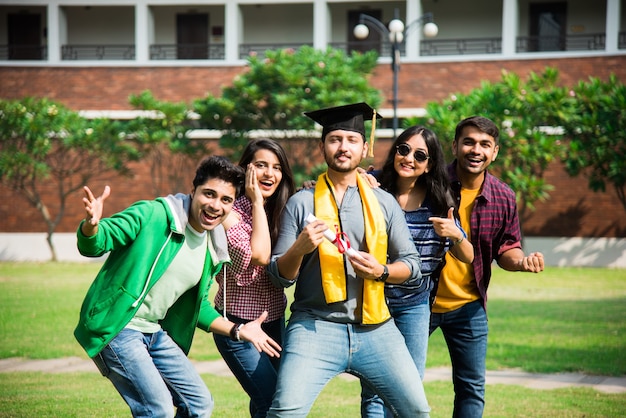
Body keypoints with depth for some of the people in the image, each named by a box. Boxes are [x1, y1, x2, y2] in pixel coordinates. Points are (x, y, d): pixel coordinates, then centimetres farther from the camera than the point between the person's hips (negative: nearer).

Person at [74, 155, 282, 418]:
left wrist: (237, 331, 13)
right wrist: (92, 224, -39)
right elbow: (93, 245, -17)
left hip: (155, 333, 8)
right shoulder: (153, 216, -15)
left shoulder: (213, 251, 7)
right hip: (115, 328, -8)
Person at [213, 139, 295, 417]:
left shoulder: (281, 211, 6)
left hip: (274, 320, 7)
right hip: (239, 325, -7)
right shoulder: (232, 213, -14)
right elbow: (259, 256, -26)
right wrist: (258, 202, -18)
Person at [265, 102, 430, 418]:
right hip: (316, 326, -2)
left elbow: (411, 264, 10)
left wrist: (381, 272, -10)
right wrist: (299, 249, -16)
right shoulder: (302, 203, 5)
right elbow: (279, 275, 4)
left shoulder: (384, 202, 10)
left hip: (375, 327, 3)